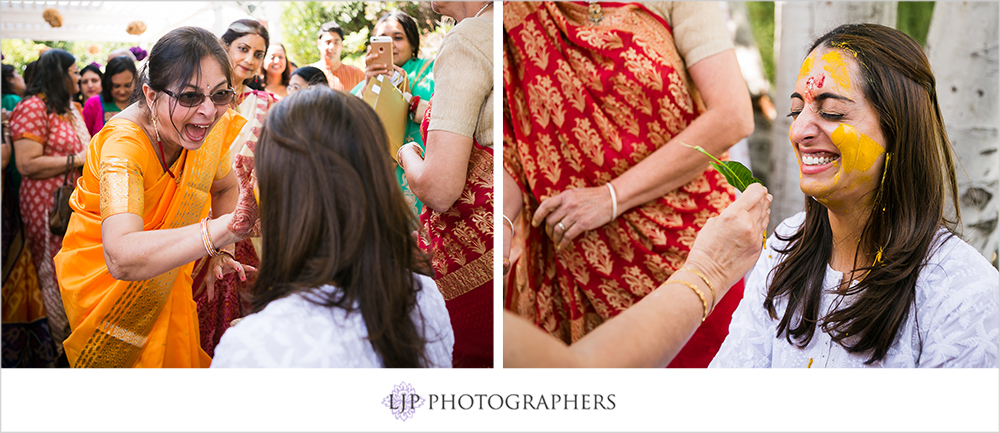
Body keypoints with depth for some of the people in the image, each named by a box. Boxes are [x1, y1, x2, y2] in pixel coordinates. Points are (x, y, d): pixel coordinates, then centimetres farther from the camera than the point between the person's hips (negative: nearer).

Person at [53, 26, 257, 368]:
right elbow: (121, 257, -54)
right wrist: (226, 227, -65)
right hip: (102, 275, -5)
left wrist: (218, 250, -11)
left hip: (165, 272, 5)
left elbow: (225, 186, 5)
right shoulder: (124, 143, -37)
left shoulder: (213, 124, -18)